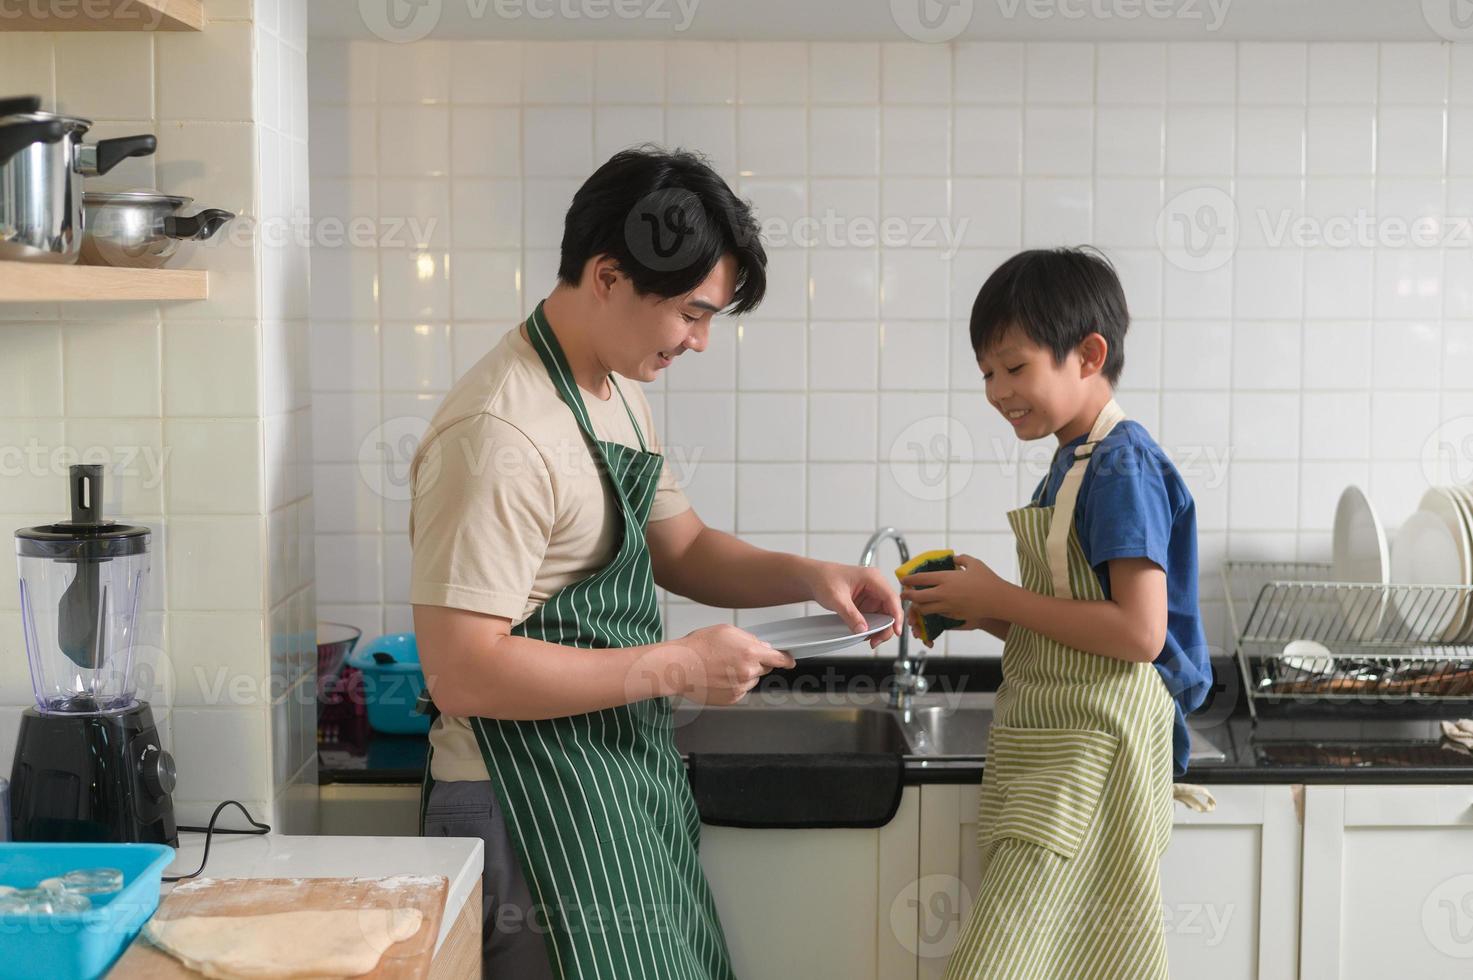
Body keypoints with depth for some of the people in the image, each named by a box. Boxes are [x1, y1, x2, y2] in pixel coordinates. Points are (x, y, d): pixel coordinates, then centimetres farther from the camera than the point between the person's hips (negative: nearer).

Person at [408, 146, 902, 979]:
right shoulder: (499, 433, -23)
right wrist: (679, 667, -22)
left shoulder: (619, 391, 8)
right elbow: (462, 671, -26)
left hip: (628, 782, 9)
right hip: (539, 813, -9)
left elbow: (682, 549, 18)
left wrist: (809, 578, 0)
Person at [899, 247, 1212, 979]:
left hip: (1092, 748, -9)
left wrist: (998, 599, -15)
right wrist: (980, 611, 4)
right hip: (1051, 751, 9)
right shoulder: (1074, 462, 13)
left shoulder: (1122, 466, -14)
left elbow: (1138, 632, -22)